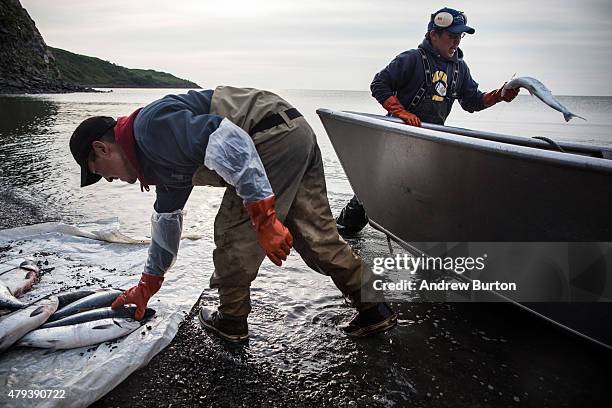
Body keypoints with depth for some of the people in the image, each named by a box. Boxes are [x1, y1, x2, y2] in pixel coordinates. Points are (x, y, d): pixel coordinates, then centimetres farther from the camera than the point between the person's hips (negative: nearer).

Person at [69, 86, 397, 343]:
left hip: (275, 139, -10)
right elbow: (167, 220, 32)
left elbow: (228, 142, -23)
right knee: (317, 235, 13)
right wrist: (146, 286, 39)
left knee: (234, 232, 3)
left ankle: (231, 321, 21)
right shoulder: (162, 160, 23)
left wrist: (264, 217, -25)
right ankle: (374, 309, 22)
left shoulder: (151, 125, -9)